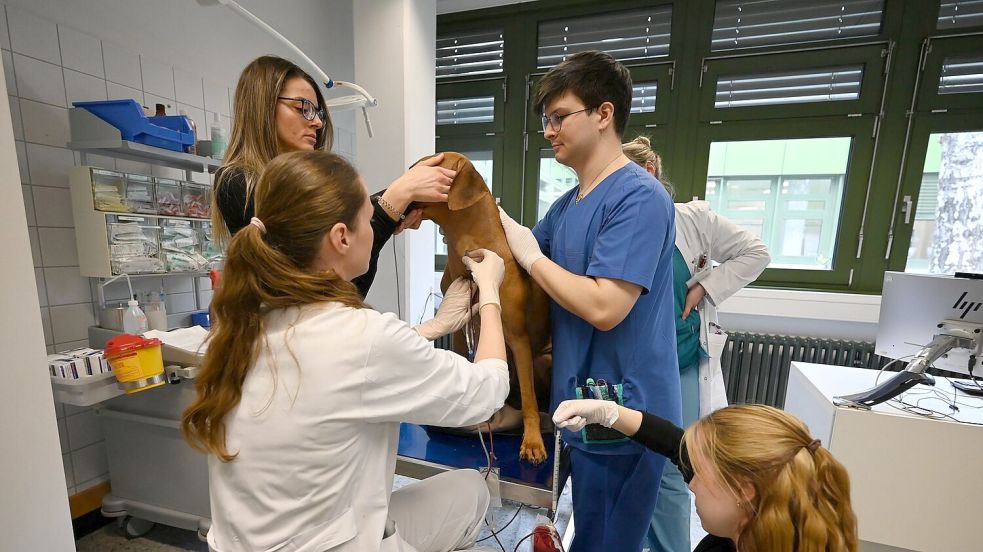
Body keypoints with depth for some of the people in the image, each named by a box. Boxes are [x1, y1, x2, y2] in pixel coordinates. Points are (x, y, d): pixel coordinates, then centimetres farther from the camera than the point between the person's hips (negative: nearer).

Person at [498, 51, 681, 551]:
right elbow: (519, 246, 13)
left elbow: (604, 308, -28)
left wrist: (531, 257, -16)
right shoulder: (568, 203, 8)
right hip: (584, 405, 8)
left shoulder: (640, 197, -20)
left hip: (622, 416, -8)